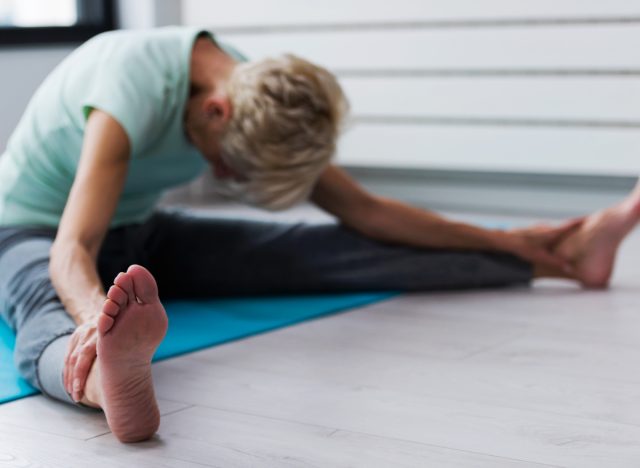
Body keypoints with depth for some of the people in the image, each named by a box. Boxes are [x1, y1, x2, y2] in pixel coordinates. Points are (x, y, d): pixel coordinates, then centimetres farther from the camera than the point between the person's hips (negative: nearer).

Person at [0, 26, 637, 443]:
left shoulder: (264, 98, -12)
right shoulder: (136, 85, -34)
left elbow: (361, 211, -4)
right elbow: (72, 249, -43)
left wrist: (507, 242, -3)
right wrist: (97, 312, -66)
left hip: (138, 236, 5)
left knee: (316, 254, -11)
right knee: (52, 309, -43)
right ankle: (112, 379, -77)